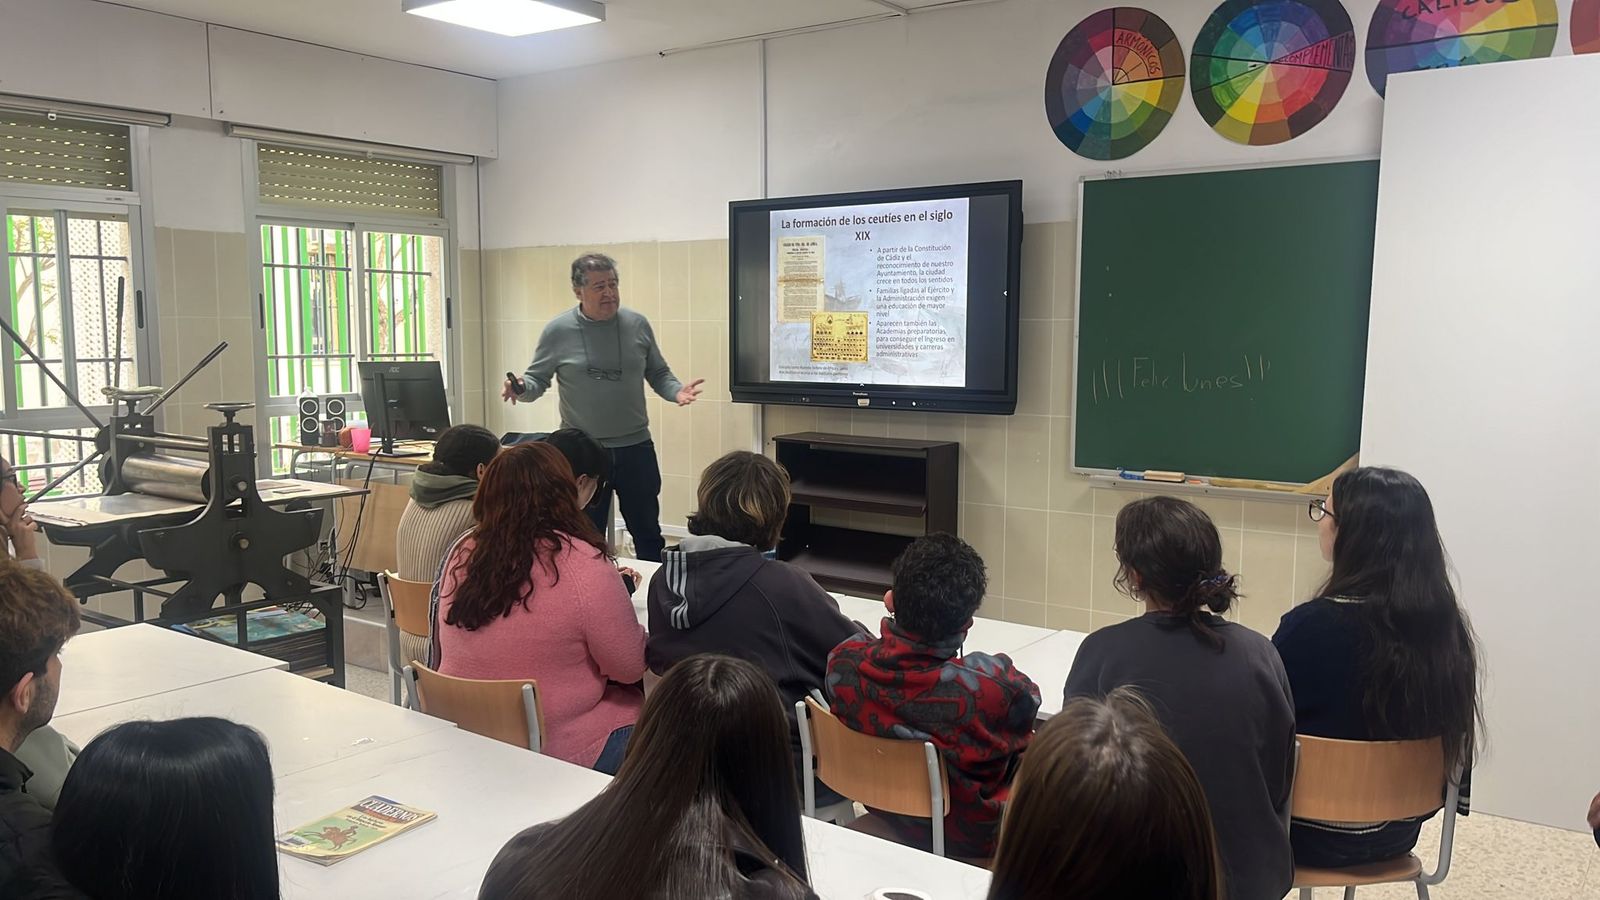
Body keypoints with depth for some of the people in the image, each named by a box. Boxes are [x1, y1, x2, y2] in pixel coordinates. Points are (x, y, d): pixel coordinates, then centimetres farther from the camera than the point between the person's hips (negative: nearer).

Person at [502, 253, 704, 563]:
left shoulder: (637, 325, 0)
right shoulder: (558, 331, -6)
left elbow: (658, 373, 10)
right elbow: (537, 380, 2)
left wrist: (676, 391, -10)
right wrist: (521, 388, -20)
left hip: (636, 447, 2)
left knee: (648, 532, 13)